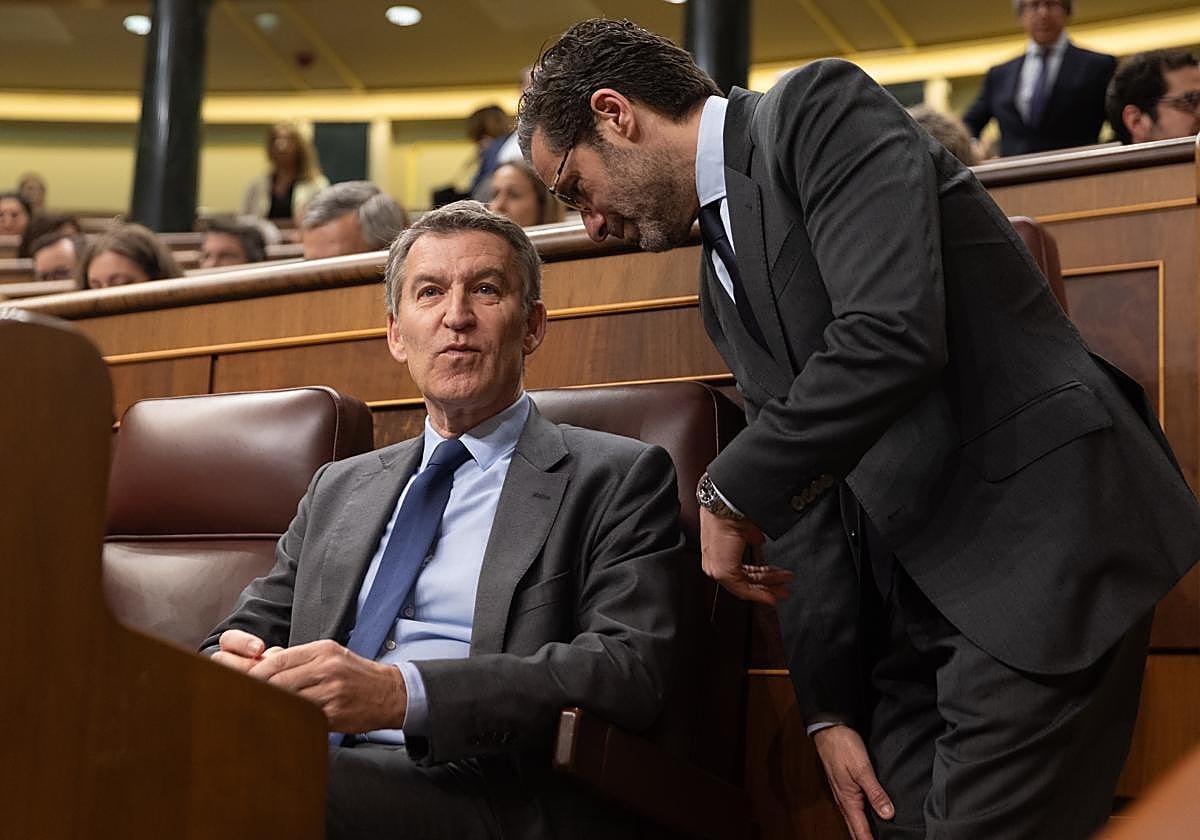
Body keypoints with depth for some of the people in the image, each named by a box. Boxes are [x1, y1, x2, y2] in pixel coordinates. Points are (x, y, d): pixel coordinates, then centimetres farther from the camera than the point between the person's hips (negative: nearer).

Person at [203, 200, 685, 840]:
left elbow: (630, 667, -8)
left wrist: (400, 693, -20)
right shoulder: (338, 488, 26)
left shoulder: (615, 480, 8)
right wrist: (231, 666, -6)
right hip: (301, 773, 5)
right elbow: (250, 630, 22)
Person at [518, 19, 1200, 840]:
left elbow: (891, 336, -23)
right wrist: (830, 707, 9)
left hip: (1035, 537, -8)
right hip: (909, 593, 8)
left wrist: (729, 493, -13)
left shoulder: (822, 109, -7)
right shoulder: (724, 278, 17)